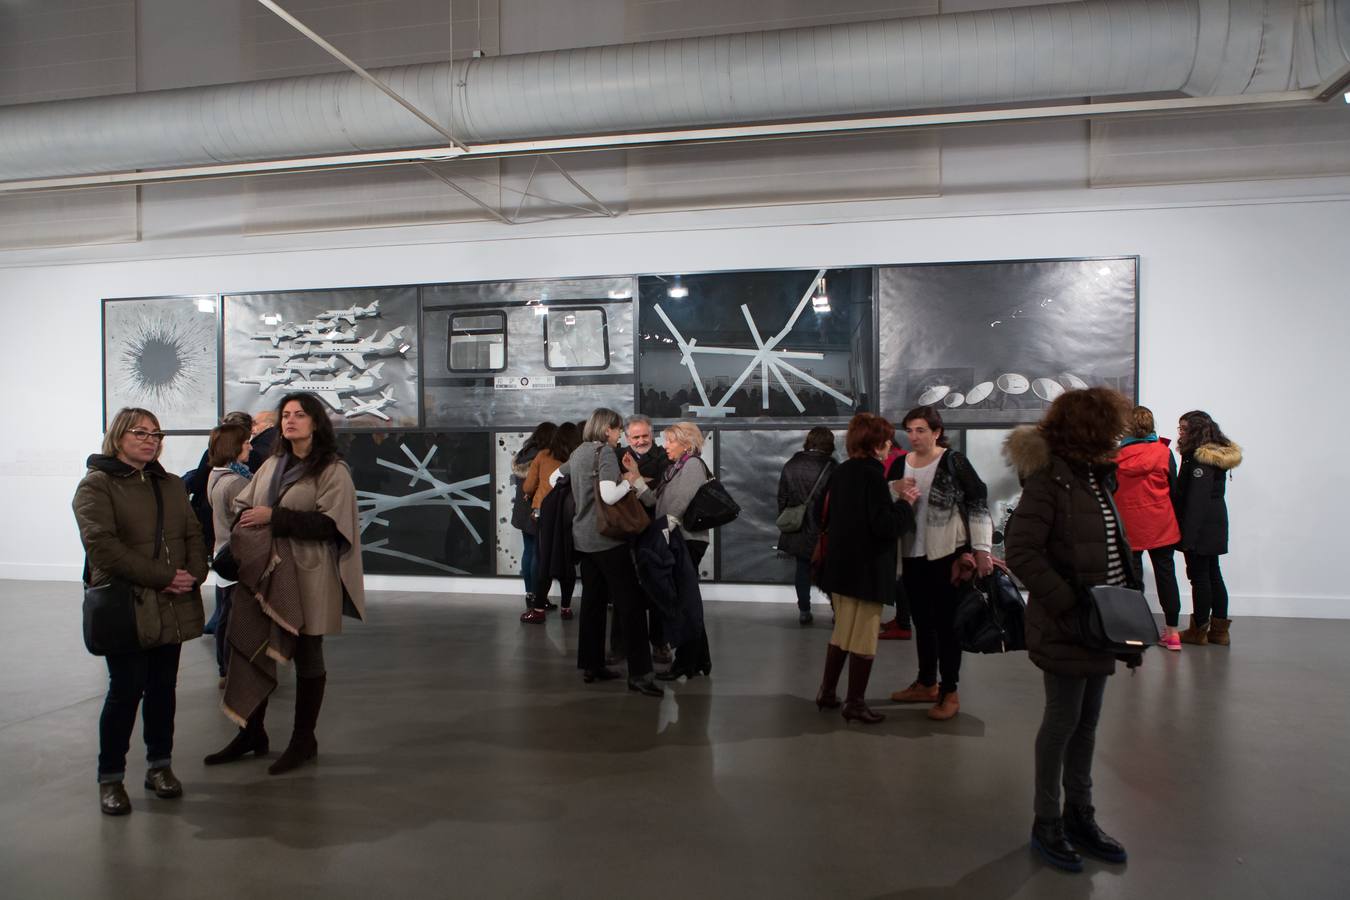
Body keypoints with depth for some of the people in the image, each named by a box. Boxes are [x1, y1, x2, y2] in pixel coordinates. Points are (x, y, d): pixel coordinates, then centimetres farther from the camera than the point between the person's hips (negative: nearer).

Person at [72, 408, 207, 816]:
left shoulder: (171, 485, 16)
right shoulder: (96, 484, -5)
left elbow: (194, 534, 11)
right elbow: (102, 544, -17)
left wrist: (193, 575, -9)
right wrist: (164, 577, -19)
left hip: (172, 607, 5)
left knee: (163, 687, 12)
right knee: (126, 690, -1)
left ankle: (160, 765, 25)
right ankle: (110, 778, 15)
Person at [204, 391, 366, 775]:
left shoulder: (333, 470, -7)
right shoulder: (272, 465, 14)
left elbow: (329, 524, -16)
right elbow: (244, 504, 22)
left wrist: (274, 518, -19)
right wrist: (245, 526, 0)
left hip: (306, 577, -6)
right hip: (263, 571, 6)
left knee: (306, 656, 6)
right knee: (253, 648, 9)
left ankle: (303, 740, 20)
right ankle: (252, 732, 27)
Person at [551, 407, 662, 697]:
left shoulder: (578, 452, 12)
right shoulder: (605, 452, -12)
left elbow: (554, 477, 28)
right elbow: (609, 496, -23)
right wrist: (628, 481, -8)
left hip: (583, 538, 9)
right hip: (607, 537, -9)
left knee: (592, 600, 13)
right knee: (630, 602, -6)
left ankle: (591, 665, 19)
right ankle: (639, 673, -7)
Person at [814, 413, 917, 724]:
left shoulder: (841, 471, 7)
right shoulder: (872, 475, -18)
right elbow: (885, 526, -22)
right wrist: (906, 503, -6)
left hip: (840, 565, 8)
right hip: (866, 569, -8)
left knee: (842, 631, 20)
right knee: (864, 637, 4)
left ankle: (827, 692, 27)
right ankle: (855, 703, 14)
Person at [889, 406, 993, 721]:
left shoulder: (954, 461, -9)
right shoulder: (900, 464, 7)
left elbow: (979, 503, -9)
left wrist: (982, 549, -14)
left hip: (947, 555, -5)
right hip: (911, 555, 6)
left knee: (946, 623, 1)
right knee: (921, 621, 15)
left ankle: (950, 693, 12)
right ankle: (926, 684, 29)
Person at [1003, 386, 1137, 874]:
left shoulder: (1097, 478, 10)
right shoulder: (1049, 480, -15)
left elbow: (1115, 553, 14)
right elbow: (1021, 551, -23)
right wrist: (1068, 606, -22)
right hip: (1066, 627, -8)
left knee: (1087, 722, 17)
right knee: (1063, 721, 3)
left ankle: (1079, 817, 32)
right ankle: (1047, 824, 19)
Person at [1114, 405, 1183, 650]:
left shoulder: (1117, 455, -6)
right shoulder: (1164, 453, -5)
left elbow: (1110, 490, -1)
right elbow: (1174, 489, 1)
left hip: (1128, 525, -1)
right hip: (1161, 524, 1)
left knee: (1132, 574, 7)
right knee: (1165, 573, 10)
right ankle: (1172, 632, 15)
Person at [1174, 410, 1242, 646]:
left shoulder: (1199, 459, -17)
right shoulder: (1216, 456, 12)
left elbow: (1196, 500, -21)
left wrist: (1188, 536, -21)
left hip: (1200, 527, -10)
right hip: (1215, 525, 10)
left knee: (1199, 576, -2)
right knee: (1213, 575, 14)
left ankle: (1199, 630, 6)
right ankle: (1219, 630, 21)